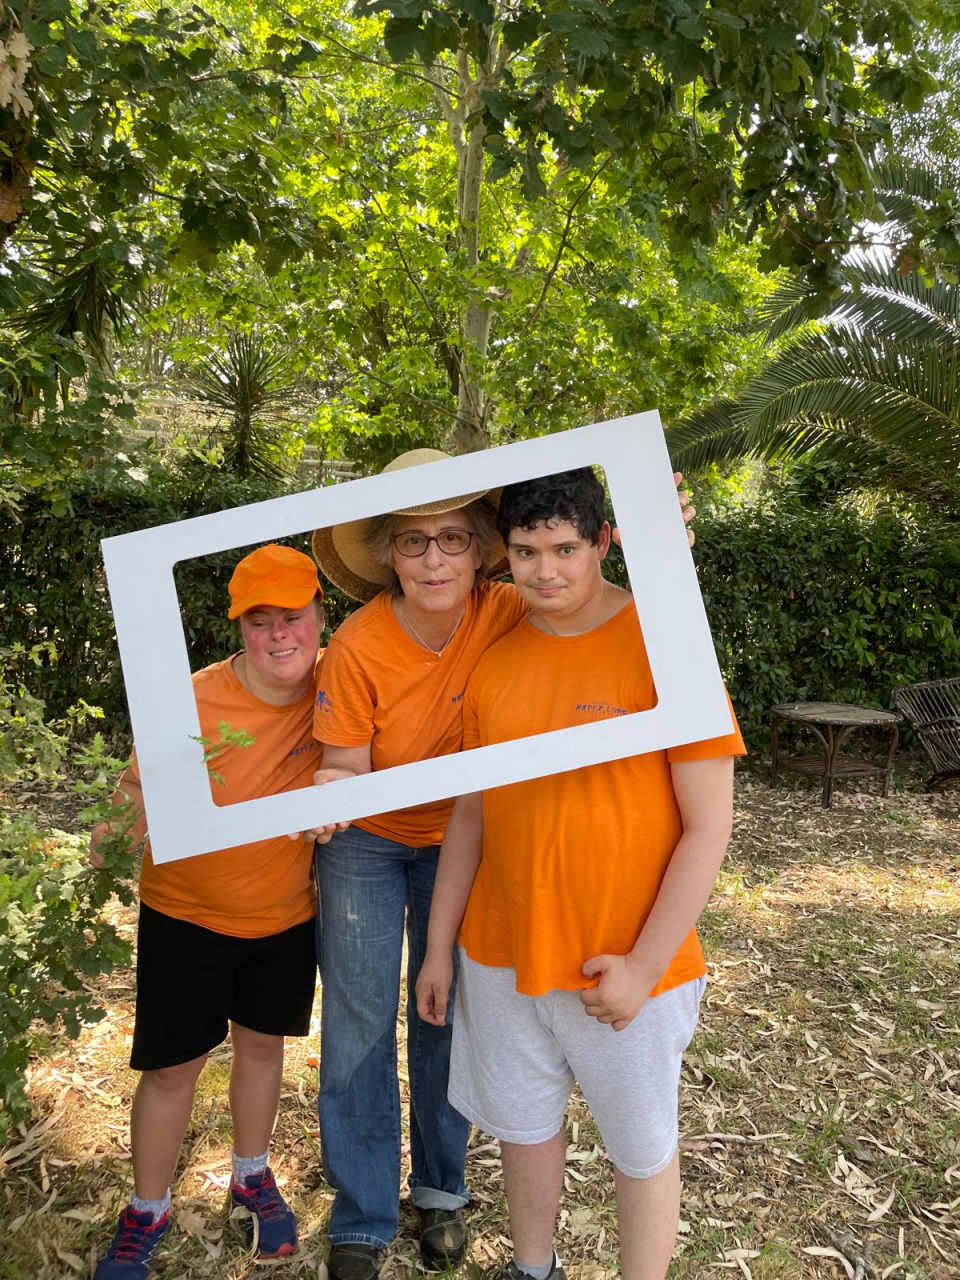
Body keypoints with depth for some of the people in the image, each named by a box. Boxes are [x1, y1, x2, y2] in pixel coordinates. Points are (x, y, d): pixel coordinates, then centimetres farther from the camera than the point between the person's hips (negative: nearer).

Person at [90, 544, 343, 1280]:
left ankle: (253, 1177, 48)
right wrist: (112, 836, -38)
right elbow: (139, 798, -19)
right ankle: (148, 1211, 38)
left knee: (262, 1044, 21)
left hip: (288, 915, 3)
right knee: (172, 1065, 10)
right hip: (186, 915, -2)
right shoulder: (192, 702, -25)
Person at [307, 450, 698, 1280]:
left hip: (461, 838, 2)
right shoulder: (358, 649, -27)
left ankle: (440, 1188, 39)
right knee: (359, 1026, 4)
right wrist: (332, 794, -41)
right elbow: (346, 771, -16)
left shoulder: (506, 614, -22)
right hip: (366, 844, -1)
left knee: (446, 1017, 14)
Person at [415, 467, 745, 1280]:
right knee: (525, 1124, 22)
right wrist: (439, 947, 8)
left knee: (641, 1148, 16)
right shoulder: (494, 658, -1)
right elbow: (470, 815, 6)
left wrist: (644, 964, -15)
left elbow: (708, 826, -13)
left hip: (625, 968, -4)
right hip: (502, 956, 5)